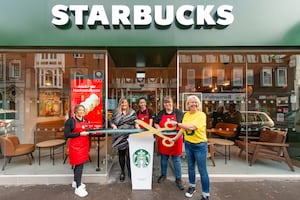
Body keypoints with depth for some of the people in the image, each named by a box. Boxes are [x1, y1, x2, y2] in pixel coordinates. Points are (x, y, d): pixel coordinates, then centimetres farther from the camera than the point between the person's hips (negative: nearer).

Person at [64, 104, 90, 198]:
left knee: (78, 164, 17)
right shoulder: (70, 121, -10)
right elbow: (66, 134, -14)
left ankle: (75, 182, 34)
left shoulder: (85, 120, 10)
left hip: (84, 145, 6)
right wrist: (80, 134, -21)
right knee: (79, 165, -6)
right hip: (75, 146, -6)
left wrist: (89, 132, 4)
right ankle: (78, 188, 5)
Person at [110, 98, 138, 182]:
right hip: (120, 137, 1)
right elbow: (112, 122, 7)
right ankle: (122, 172, 29)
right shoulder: (116, 112, 7)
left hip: (130, 137, -1)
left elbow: (136, 123, 7)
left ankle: (130, 171, 13)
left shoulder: (132, 112, 7)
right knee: (121, 154, 12)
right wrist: (114, 126, -14)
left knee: (129, 154, -4)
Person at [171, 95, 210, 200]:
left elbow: (191, 127, -29)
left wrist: (177, 123, -26)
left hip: (200, 145, -6)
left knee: (202, 170, 4)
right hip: (188, 144, 6)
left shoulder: (201, 115, -16)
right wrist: (175, 138, 5)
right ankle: (192, 187, 43)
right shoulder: (186, 115, 2)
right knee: (190, 167, 21)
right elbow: (183, 129, 9)